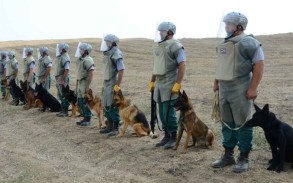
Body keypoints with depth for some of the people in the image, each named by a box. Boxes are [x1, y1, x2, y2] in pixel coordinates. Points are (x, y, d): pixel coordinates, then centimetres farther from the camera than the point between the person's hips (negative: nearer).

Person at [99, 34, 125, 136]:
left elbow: (121, 71, -19)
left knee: (113, 106, -5)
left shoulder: (116, 55, -15)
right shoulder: (107, 54, 12)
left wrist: (117, 85, -22)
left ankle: (116, 128, 3)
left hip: (113, 84, -9)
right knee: (106, 105, 13)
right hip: (106, 83, 9)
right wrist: (104, 84, 17)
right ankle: (110, 126, 23)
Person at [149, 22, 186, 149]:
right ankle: (167, 136, 21)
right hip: (159, 84, 8)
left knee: (169, 111, -7)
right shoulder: (158, 46, 16)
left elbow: (182, 66, -15)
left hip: (170, 85, -8)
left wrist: (178, 84, -20)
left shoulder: (175, 46, -10)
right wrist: (152, 82, 20)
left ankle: (173, 137, 4)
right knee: (162, 112, 11)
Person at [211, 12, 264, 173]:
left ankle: (244, 158, 8)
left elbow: (258, 65, -15)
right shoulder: (224, 43, 15)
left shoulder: (248, 42, -10)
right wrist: (216, 82, 18)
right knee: (226, 122, 12)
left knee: (242, 123, -2)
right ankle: (228, 155, 23)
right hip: (224, 89, 8)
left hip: (240, 90, -8)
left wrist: (253, 88, -19)